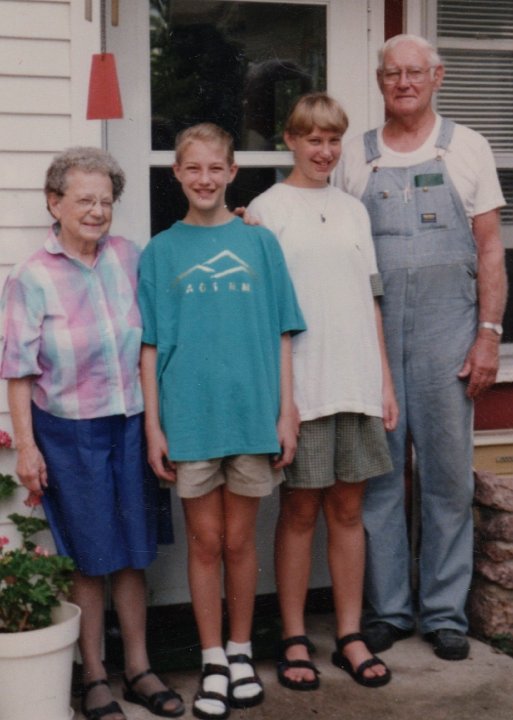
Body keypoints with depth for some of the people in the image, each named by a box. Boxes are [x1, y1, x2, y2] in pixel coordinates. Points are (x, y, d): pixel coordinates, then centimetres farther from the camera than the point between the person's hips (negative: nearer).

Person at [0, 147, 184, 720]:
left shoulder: (127, 256, 4)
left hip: (130, 423, 4)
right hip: (68, 431, -3)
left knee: (133, 552, 11)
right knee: (87, 558, 6)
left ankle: (138, 669, 24)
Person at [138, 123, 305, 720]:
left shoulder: (259, 244, 4)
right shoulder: (159, 252, 4)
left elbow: (280, 336, 5)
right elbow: (150, 348, 2)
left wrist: (286, 413, 0)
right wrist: (153, 427, -2)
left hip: (252, 414, 0)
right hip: (189, 417, 0)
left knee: (238, 541, 10)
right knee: (205, 542, 7)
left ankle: (241, 653, 26)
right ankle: (213, 663, 20)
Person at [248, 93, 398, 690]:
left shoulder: (352, 210, 14)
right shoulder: (267, 209, 0)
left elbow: (371, 300, 16)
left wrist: (385, 381, 11)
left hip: (357, 383, 4)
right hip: (299, 385, -4)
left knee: (348, 508, 8)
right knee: (300, 510, 3)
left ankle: (349, 636, 18)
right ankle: (294, 640, 14)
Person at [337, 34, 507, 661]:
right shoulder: (357, 156, 10)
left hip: (446, 328, -1)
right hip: (372, 331, 1)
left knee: (448, 474, 3)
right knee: (378, 472, 4)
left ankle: (444, 612, 14)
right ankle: (386, 608, 16)